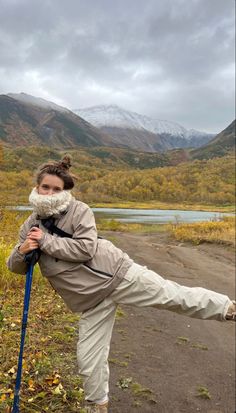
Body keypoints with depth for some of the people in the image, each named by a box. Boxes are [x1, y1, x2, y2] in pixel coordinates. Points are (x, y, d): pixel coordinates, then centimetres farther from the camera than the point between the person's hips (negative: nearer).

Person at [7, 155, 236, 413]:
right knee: (88, 360, 12)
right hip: (92, 300, 4)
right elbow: (16, 267, 8)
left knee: (173, 295, -4)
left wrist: (47, 241, -20)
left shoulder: (79, 211, -11)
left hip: (115, 274, -4)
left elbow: (85, 248, -21)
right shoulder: (30, 226, 4)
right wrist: (22, 251, -15)